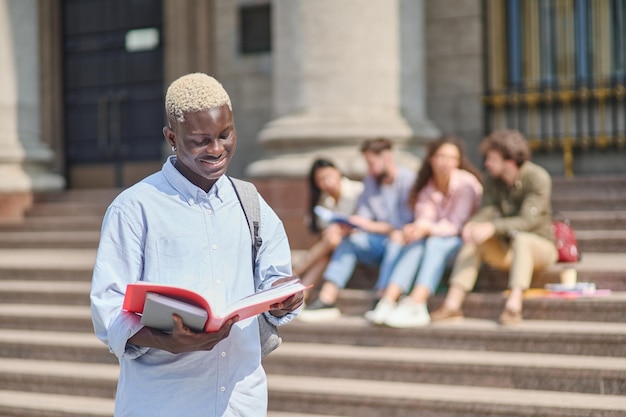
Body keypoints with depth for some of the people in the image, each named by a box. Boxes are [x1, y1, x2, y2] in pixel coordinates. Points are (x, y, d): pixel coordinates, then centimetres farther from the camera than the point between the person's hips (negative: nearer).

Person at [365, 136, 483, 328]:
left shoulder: (465, 184, -12)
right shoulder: (426, 185, 6)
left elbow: (455, 225, -19)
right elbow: (424, 219, -7)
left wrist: (427, 229, -37)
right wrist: (412, 230, -31)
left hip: (464, 242, -5)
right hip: (433, 243, 5)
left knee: (435, 243, -33)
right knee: (415, 243, -26)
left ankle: (414, 307, -50)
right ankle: (387, 303, -41)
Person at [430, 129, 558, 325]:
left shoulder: (538, 178, -17)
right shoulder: (493, 180, 0)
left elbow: (528, 221, -27)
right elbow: (486, 211, -6)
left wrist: (492, 228, -40)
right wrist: (472, 224, -31)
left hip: (540, 246, -5)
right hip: (507, 250, 5)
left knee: (520, 238, -37)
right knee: (473, 241, -22)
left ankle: (513, 305, -49)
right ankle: (452, 304, -30)